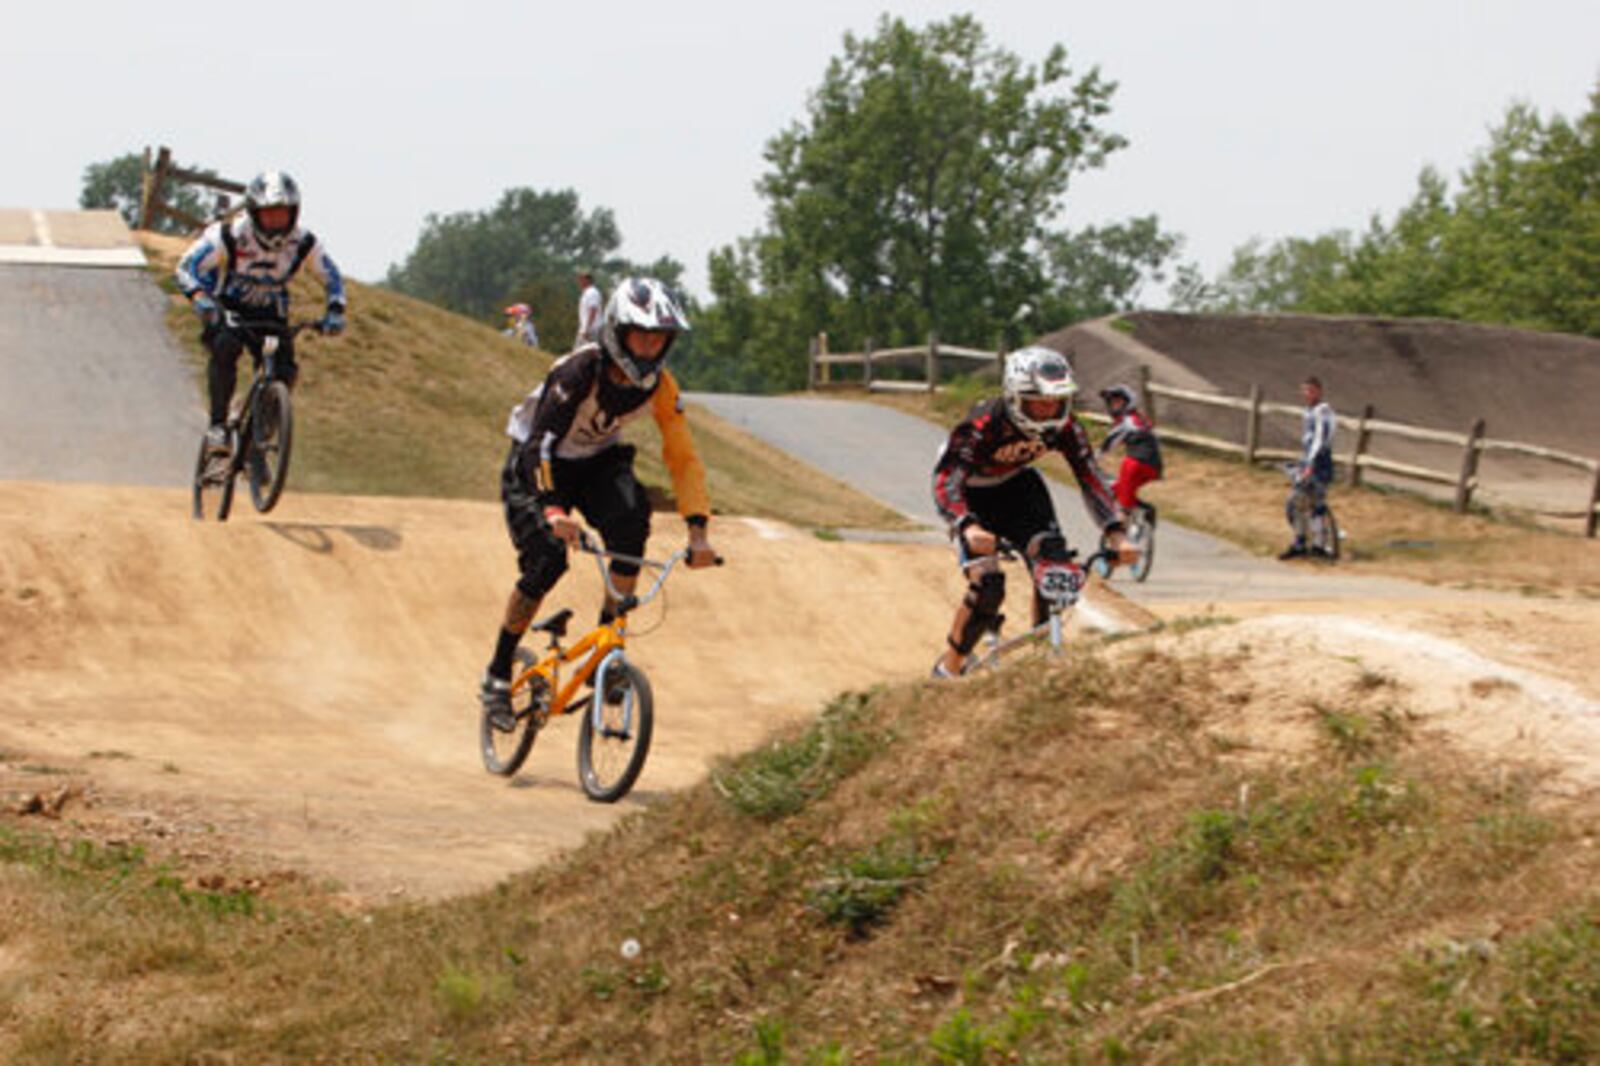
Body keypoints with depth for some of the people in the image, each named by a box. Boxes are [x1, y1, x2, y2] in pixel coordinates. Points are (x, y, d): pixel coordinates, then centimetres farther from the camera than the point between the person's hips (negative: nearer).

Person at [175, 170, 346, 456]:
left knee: (284, 373, -16)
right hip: (225, 308, -3)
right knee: (226, 346, -34)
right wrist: (201, 299, -43)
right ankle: (217, 424, -29)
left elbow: (331, 278, -2)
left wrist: (335, 311, -21)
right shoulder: (228, 235, -24)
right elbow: (187, 267, -24)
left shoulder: (304, 243, -15)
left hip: (269, 313, 3)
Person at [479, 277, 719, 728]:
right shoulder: (579, 371, -32)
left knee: (631, 515, -27)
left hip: (598, 462, 4)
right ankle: (497, 676, -2)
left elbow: (682, 457, -12)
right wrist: (552, 511, -55)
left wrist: (698, 528, -24)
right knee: (546, 561, -21)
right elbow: (540, 442, -39)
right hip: (538, 464, -4)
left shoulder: (660, 386, -17)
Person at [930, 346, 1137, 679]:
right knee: (987, 586, -21)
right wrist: (968, 527, -65)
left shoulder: (1064, 428, -24)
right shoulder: (983, 425, -37)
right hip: (972, 495, -4)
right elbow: (946, 482, -46)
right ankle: (948, 667, -1)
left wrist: (1115, 535, -37)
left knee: (1054, 562, -20)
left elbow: (1091, 477, -23)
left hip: (1016, 486, 4)